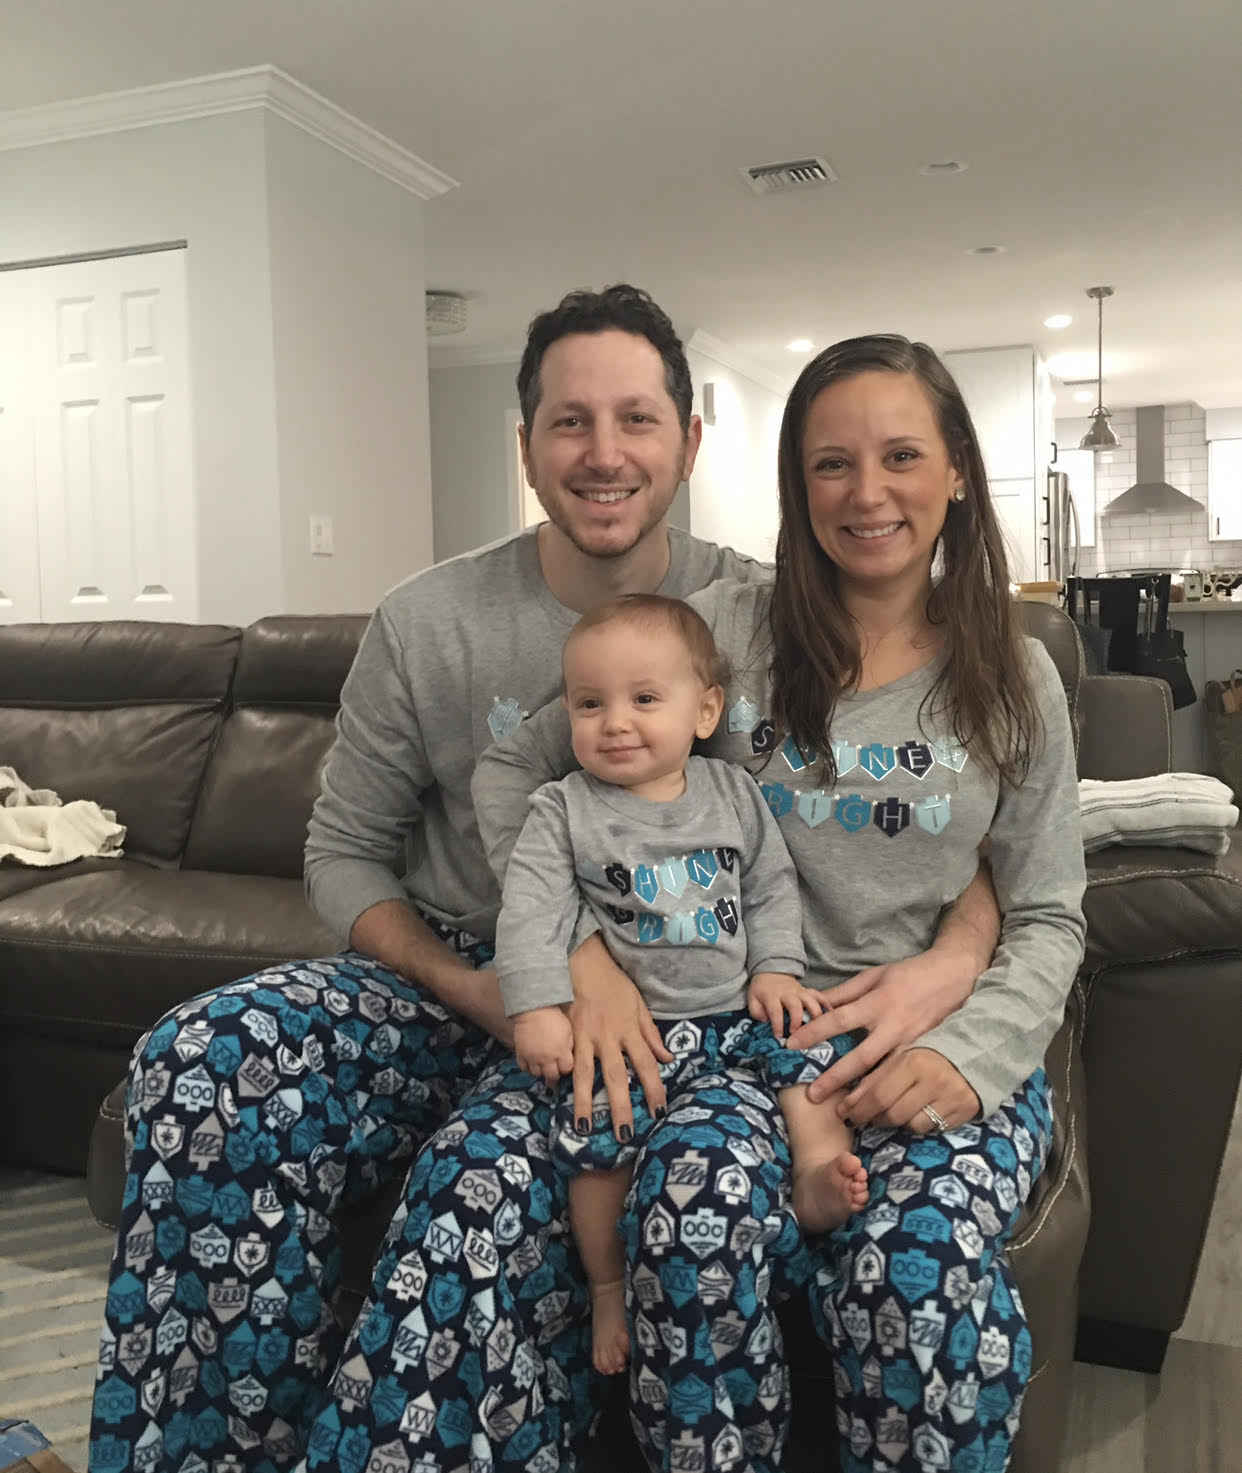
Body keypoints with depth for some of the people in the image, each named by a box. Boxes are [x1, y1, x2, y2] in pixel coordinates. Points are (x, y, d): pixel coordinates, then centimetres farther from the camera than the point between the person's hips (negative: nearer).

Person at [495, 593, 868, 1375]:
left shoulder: (734, 794, 6)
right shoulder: (565, 810, -3)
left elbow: (771, 888, 11)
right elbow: (532, 912, -9)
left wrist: (776, 969, -2)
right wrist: (539, 1008, -19)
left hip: (736, 1005, 4)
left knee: (810, 1040, -17)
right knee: (596, 1127, -19)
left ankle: (820, 1172, -8)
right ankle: (609, 1286, -1)